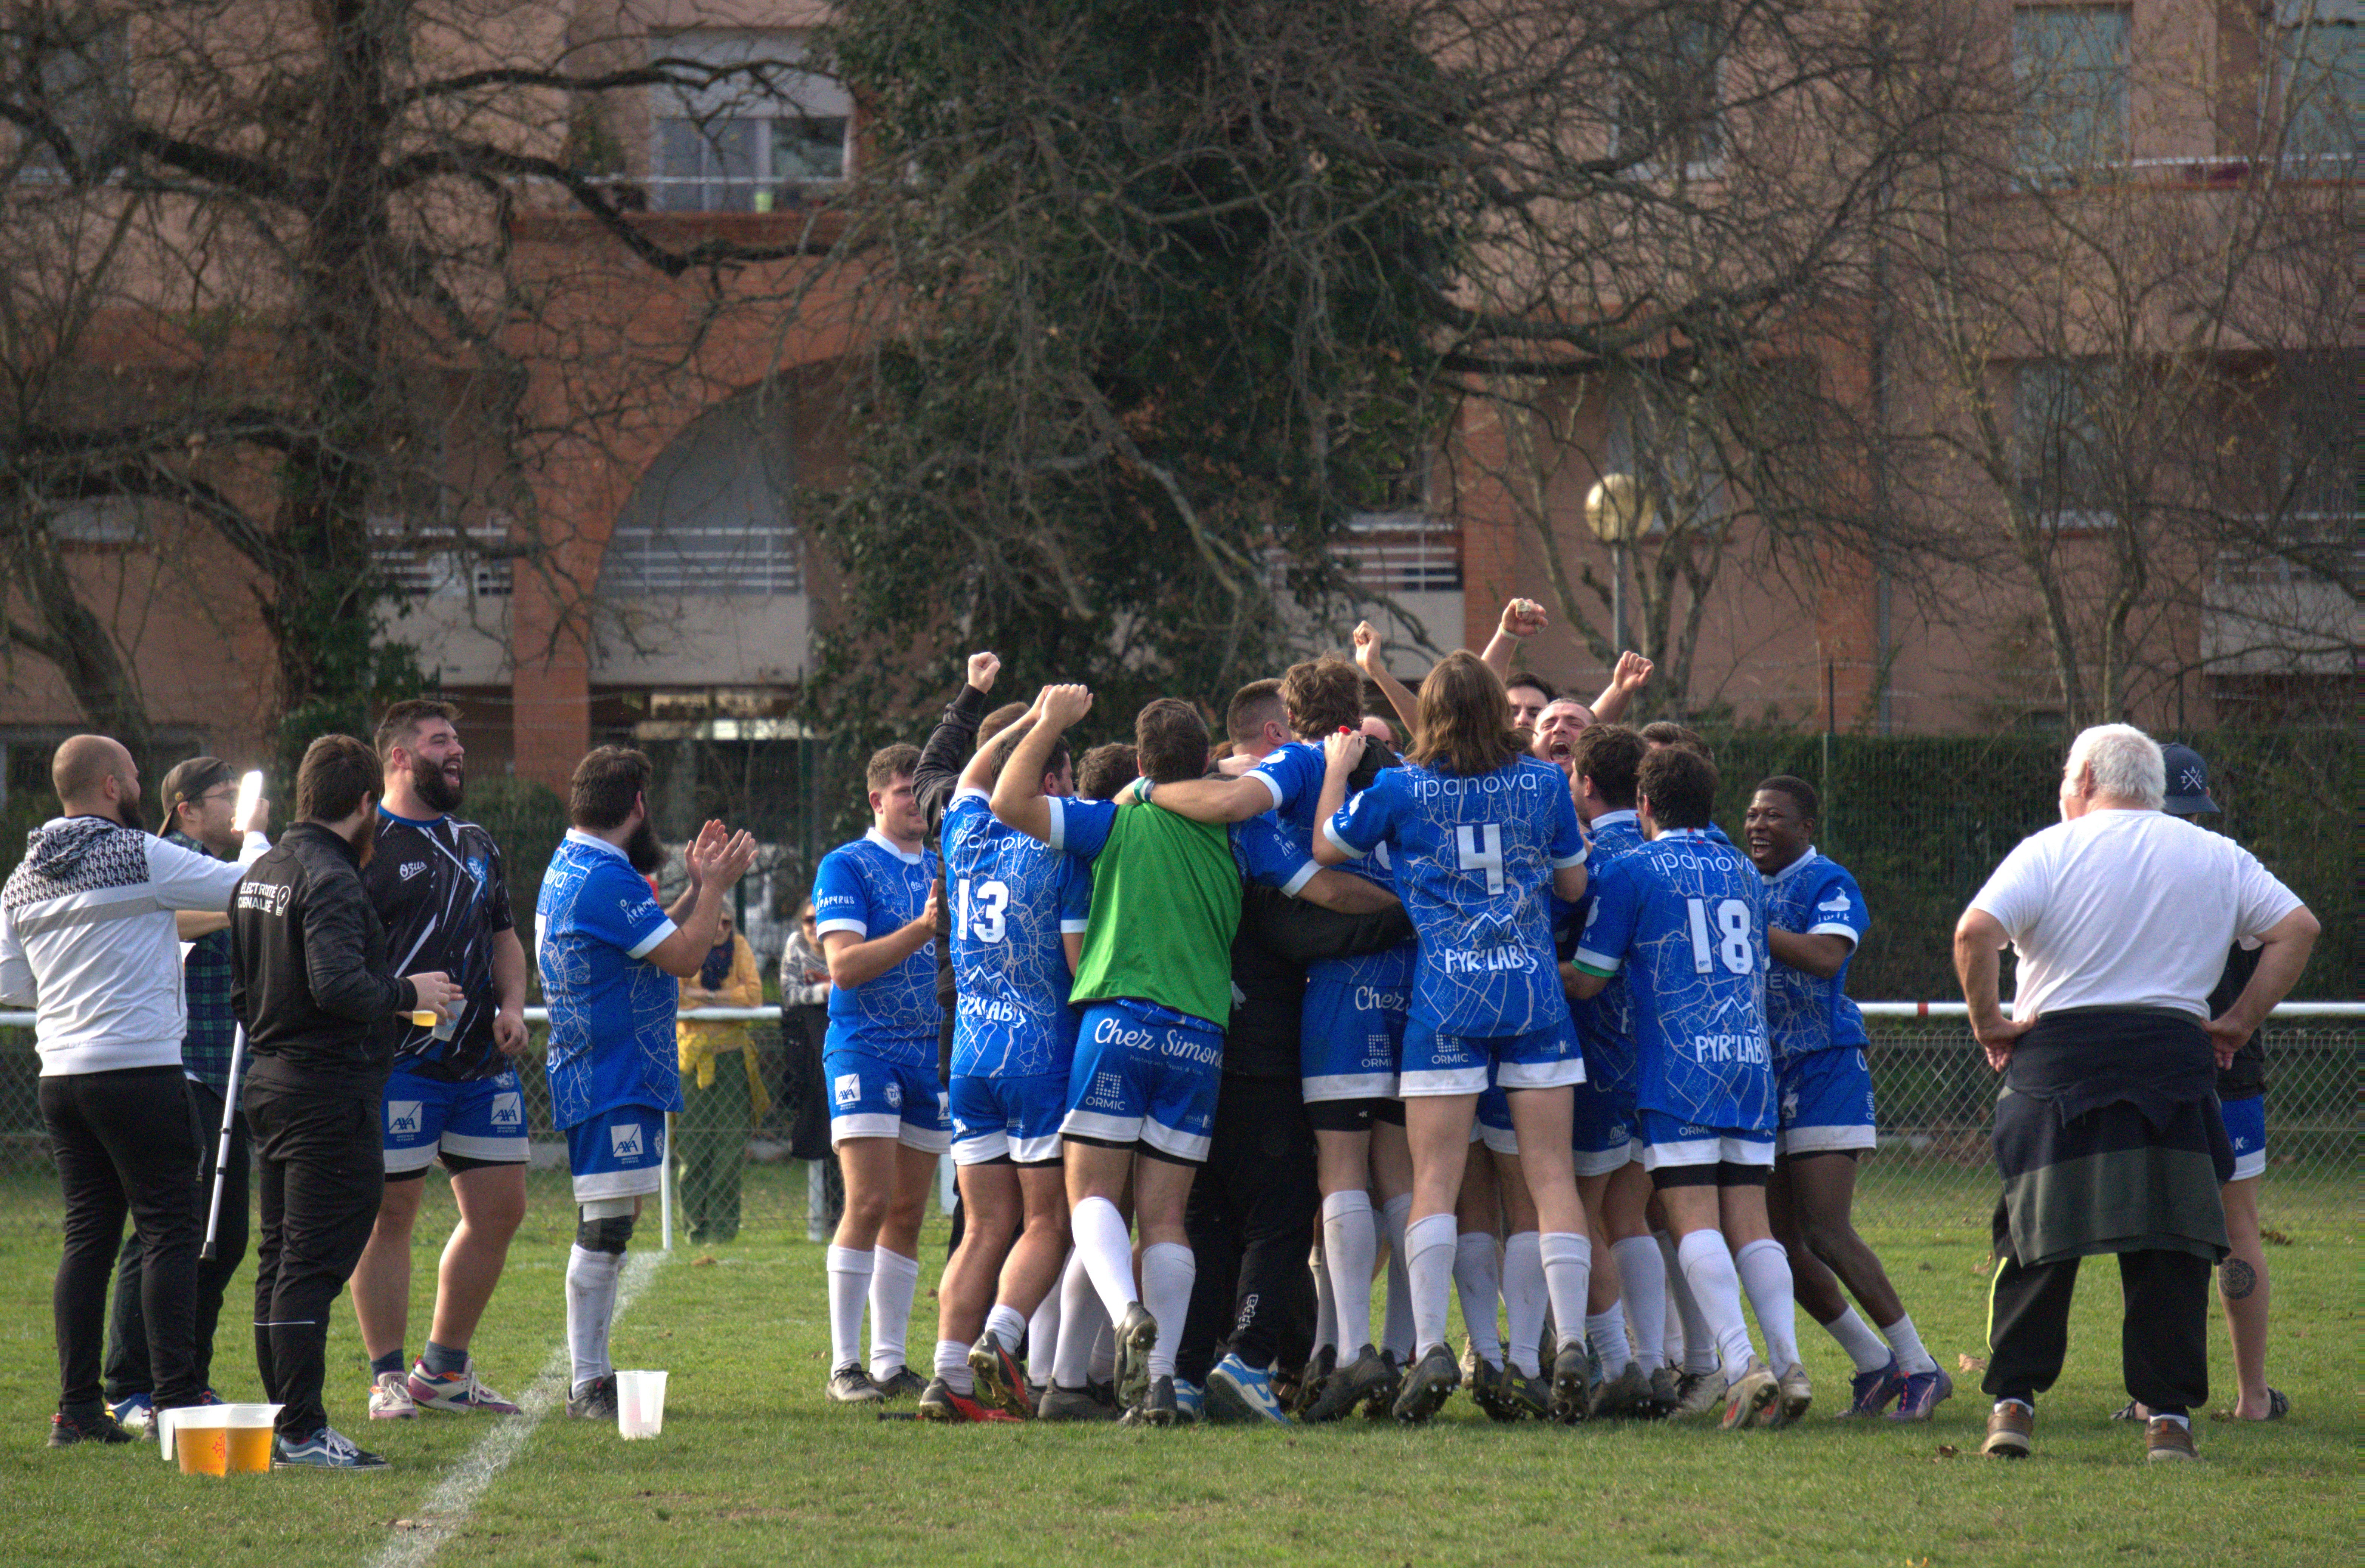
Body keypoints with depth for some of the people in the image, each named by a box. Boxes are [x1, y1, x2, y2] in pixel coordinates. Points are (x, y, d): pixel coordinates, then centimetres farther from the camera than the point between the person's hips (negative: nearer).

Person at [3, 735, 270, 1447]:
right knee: (170, 1231, -3)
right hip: (139, 1068, -7)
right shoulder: (138, 857, -11)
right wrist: (255, 838, 14)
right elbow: (245, 888, -7)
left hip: (61, 1073, 7)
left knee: (87, 1235, 10)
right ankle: (177, 1399, -8)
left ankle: (78, 1407, 6)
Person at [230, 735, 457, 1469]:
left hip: (270, 1081, 10)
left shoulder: (259, 875, 14)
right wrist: (409, 992, -12)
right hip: (329, 1096, -10)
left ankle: (283, 1420, 17)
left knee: (279, 1262, 13)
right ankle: (302, 1434, -10)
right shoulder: (331, 880, -16)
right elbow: (338, 985, -27)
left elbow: (242, 989, 19)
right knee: (312, 1266, -9)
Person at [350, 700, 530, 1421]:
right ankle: (388, 1380, 3)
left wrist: (512, 1004, 8)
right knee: (389, 1213, -4)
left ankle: (444, 1369, 19)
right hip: (398, 1063, -7)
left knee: (500, 1210, 7)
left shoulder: (477, 845, 19)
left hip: (484, 1061, 7)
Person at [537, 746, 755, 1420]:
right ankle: (588, 1386, -10)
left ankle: (594, 1378, 18)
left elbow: (656, 942, 23)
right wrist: (715, 886, -4)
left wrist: (697, 887, 20)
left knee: (608, 1229, 14)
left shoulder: (570, 868, 17)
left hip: (603, 1078, 11)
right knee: (604, 1227, -10)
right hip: (612, 1080, -11)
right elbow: (684, 957, -16)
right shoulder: (604, 878, -18)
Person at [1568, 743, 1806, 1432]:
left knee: (1695, 1221, -9)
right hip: (1751, 1060, 5)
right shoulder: (1742, 871, 18)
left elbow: (1587, 981, 1)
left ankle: (1742, 1363, -23)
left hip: (1678, 1065, -5)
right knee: (1750, 1222, 5)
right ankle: (1788, 1362, -7)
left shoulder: (1631, 871, -1)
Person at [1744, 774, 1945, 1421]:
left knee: (1828, 1234, -13)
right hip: (1761, 1073, 8)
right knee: (1782, 1242, 6)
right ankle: (1874, 1364, 18)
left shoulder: (1829, 884, -9)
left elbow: (1826, 955, -26)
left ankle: (1917, 1365, -5)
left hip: (1824, 1069, -8)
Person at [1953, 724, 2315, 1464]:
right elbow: (2297, 929, 9)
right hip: (2174, 1062, 2)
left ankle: (2013, 1403, 2)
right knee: (2171, 1249, 4)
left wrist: (1989, 1023, -1)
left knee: (2036, 1241, 6)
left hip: (2059, 1059, -2)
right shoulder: (2218, 857, 11)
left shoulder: (2051, 850, 1)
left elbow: (1975, 931, -12)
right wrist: (2241, 1022, 10)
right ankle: (2168, 1416, -1)